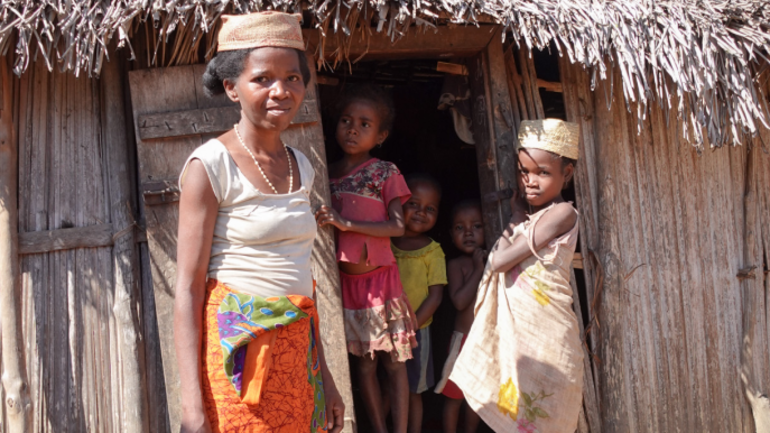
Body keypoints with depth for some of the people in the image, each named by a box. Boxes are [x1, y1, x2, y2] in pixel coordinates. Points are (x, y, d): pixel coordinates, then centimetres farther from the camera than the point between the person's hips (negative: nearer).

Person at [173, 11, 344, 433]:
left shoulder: (300, 166, 10)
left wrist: (323, 375, 17)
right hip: (239, 348, -6)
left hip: (297, 347, 6)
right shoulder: (210, 165, -9)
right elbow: (188, 288, -12)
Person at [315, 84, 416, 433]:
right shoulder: (328, 174, 7)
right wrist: (323, 222, -8)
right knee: (364, 365, 8)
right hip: (346, 281, 3)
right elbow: (321, 226, 14)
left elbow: (397, 226, -13)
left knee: (394, 362, 3)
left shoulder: (385, 173, -5)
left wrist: (347, 223, -21)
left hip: (379, 276, -3)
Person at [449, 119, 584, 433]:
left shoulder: (561, 214, -11)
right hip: (515, 329, 8)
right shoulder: (527, 212, 13)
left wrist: (515, 219, -2)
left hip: (544, 333, -8)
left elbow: (500, 260, -15)